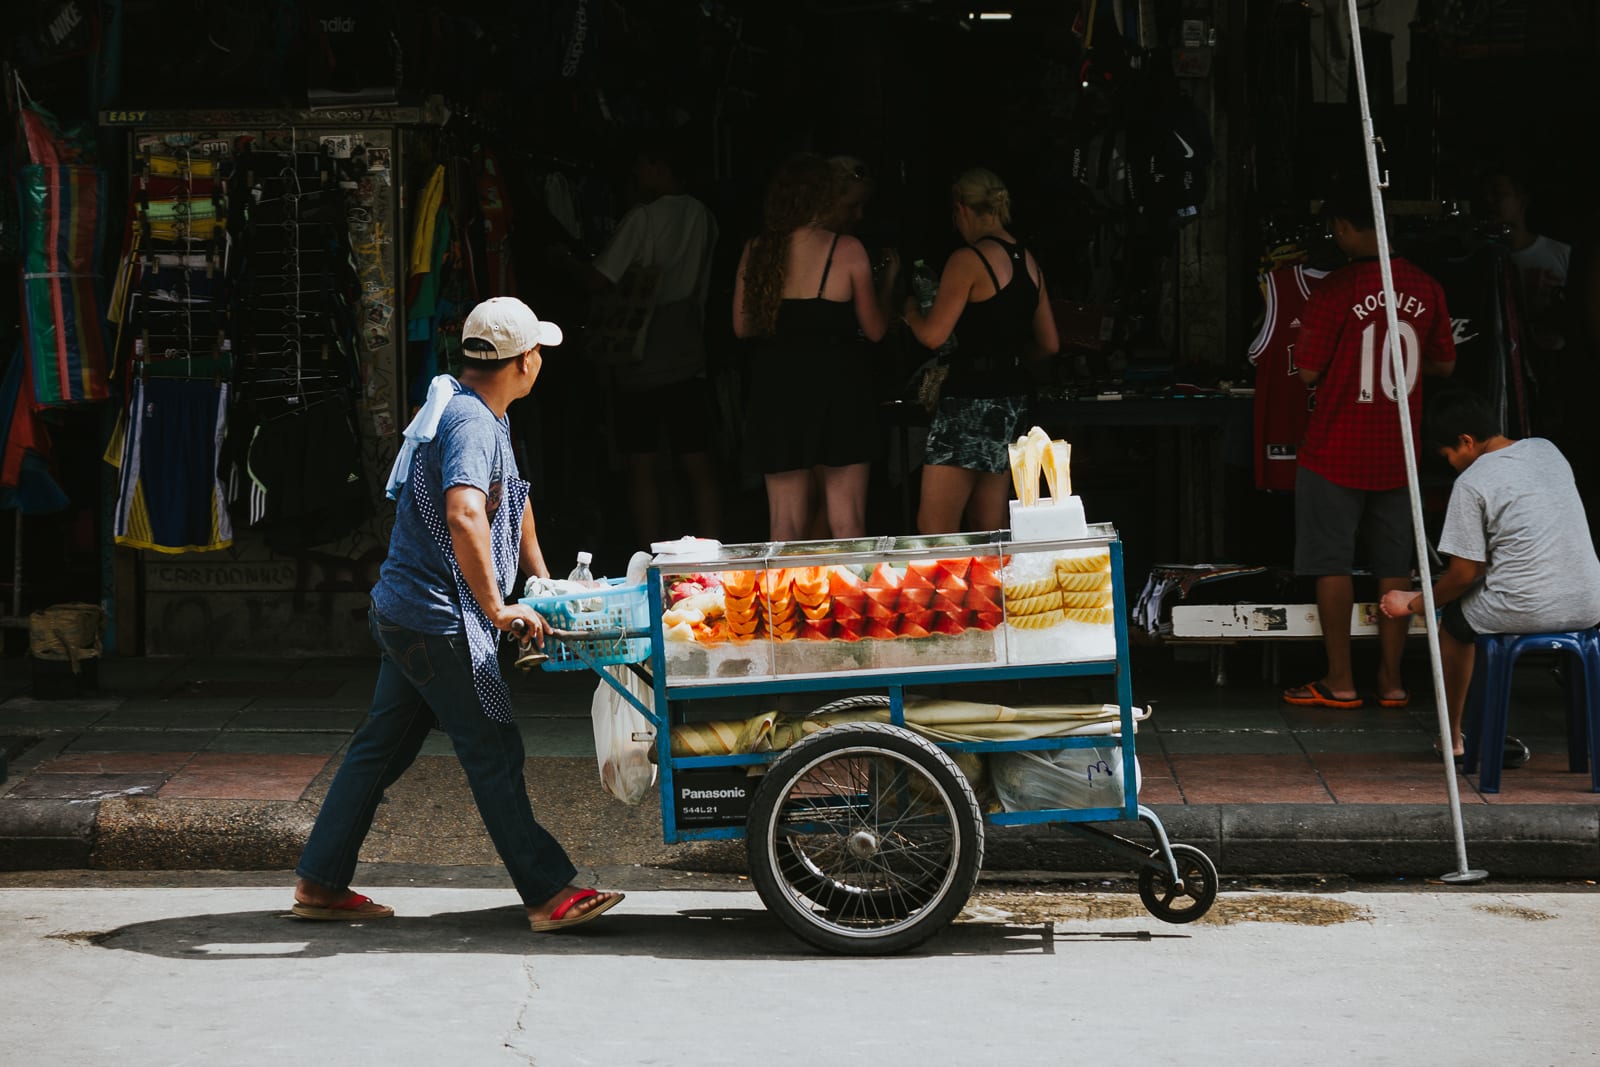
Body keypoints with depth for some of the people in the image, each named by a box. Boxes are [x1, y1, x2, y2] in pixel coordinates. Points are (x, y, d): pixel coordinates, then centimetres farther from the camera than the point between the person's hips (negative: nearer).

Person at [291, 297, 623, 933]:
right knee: (493, 753, -5)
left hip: (407, 612, 10)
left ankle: (320, 884, 17)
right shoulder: (470, 421, -19)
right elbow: (465, 517, -34)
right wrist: (497, 609, -29)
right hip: (440, 620, -10)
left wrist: (542, 578, 32)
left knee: (382, 746, 13)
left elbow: (513, 497, 30)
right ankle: (548, 894, 0)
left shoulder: (482, 415, 15)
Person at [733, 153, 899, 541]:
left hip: (777, 389, 3)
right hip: (837, 386, -3)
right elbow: (875, 330, -1)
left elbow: (742, 327, 7)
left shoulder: (756, 250, 1)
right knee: (846, 521, 4)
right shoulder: (847, 250, -7)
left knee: (785, 521, 10)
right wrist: (888, 281, 16)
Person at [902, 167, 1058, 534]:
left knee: (934, 528, -8)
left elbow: (933, 335, -14)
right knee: (988, 527, 11)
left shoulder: (968, 260, -11)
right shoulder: (1029, 263, 13)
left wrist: (908, 310, 6)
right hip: (1013, 396, 9)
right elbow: (1049, 344, 19)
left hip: (971, 396, -9)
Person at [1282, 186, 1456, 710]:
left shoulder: (1336, 289, -15)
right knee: (1394, 566, 10)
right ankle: (1391, 679, 13)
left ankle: (1340, 681, 6)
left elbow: (1308, 372, -11)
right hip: (1397, 452, 5)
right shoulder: (1425, 288, 0)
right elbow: (1444, 364, 9)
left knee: (1331, 563, 4)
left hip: (1337, 451, -4)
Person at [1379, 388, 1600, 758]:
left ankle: (1452, 738, 33)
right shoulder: (1547, 450, 11)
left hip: (1525, 612, -7)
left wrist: (1414, 604, 11)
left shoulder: (1470, 483, -9)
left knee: (1454, 619, 24)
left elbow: (1464, 574, -7)